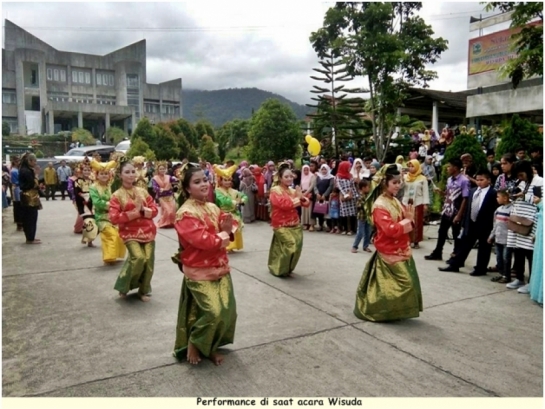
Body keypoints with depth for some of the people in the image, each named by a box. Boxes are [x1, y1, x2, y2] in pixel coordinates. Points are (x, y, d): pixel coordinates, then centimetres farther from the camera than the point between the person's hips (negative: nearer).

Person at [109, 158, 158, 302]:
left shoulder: (143, 191, 9)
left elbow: (154, 210, 8)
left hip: (148, 232, 4)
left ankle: (144, 290, 21)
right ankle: (124, 286, 3)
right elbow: (114, 218, -12)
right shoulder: (117, 195, -3)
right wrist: (134, 213, -15)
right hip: (130, 233, -4)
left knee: (148, 260, -2)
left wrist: (142, 210, -12)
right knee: (138, 257, -23)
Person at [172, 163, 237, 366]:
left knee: (227, 311, 8)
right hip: (200, 272, -7)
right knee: (213, 312, -14)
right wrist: (223, 233, -10)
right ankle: (193, 344, 15)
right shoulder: (185, 214, -17)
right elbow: (204, 241, -25)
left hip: (220, 268, 8)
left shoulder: (213, 208, 8)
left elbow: (226, 232, 9)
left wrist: (227, 229, -14)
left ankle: (210, 347, 29)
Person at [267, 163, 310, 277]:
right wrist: (297, 198, -11)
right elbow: (285, 204, -24)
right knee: (291, 246, -15)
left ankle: (286, 268, 26)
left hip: (295, 224, 7)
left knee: (297, 246, 4)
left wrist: (302, 197, -12)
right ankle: (279, 269, 6)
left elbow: (307, 203, 10)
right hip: (281, 225, -6)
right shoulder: (275, 191, -9)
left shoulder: (293, 190, 10)